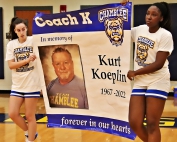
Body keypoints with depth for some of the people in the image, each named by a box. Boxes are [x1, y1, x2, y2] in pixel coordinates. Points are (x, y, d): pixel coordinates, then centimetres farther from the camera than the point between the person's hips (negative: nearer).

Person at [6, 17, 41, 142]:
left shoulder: (34, 41, -6)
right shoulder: (11, 44, 2)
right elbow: (11, 65, -6)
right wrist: (27, 60, -18)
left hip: (32, 84, -4)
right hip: (17, 85, 4)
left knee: (30, 115, 4)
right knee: (13, 114, 2)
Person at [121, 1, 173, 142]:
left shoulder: (165, 35, -12)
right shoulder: (140, 30, 5)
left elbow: (159, 64, -17)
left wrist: (135, 73, -11)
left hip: (158, 82, -6)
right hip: (140, 83, 6)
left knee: (152, 124, -3)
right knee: (134, 122, 2)